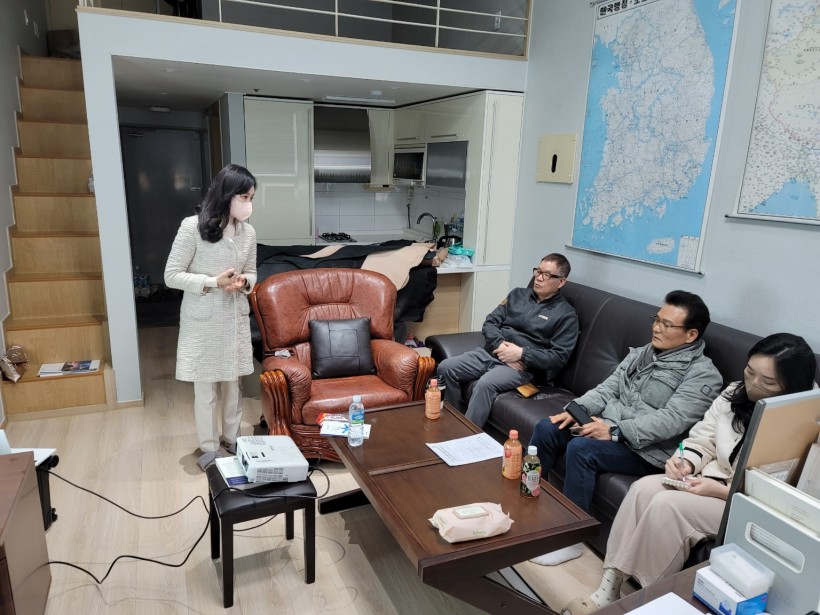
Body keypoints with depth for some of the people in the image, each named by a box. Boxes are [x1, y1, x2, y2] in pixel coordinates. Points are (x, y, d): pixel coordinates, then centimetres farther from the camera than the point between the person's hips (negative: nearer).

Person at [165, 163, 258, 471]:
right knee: (205, 387, 8)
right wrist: (214, 282, -23)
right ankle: (209, 447, 25)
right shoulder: (192, 227, -15)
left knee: (233, 382, 16)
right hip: (202, 320, -4)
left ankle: (232, 438, 35)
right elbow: (171, 275, -12)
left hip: (235, 318, 4)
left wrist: (244, 282, -12)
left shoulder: (248, 232, 0)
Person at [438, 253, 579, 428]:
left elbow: (559, 357, -7)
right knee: (446, 368, -14)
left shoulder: (566, 314, 1)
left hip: (524, 366, -6)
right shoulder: (518, 294, 16)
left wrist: (522, 354, -17)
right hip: (492, 352, 6)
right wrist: (499, 345, -11)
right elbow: (490, 322, 10)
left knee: (486, 383, -35)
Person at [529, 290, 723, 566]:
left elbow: (670, 421, -22)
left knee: (581, 449, -30)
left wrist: (615, 431, -29)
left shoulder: (703, 375, -10)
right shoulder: (642, 353, 13)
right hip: (608, 426, 7)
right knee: (547, 428, -10)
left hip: (645, 450, -7)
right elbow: (609, 387, 10)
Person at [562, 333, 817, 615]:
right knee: (643, 488, -20)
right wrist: (685, 462, -12)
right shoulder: (735, 393, 3)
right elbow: (702, 440, 9)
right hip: (712, 480, 7)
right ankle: (609, 588, -16)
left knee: (668, 504, -28)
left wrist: (720, 491, -22)